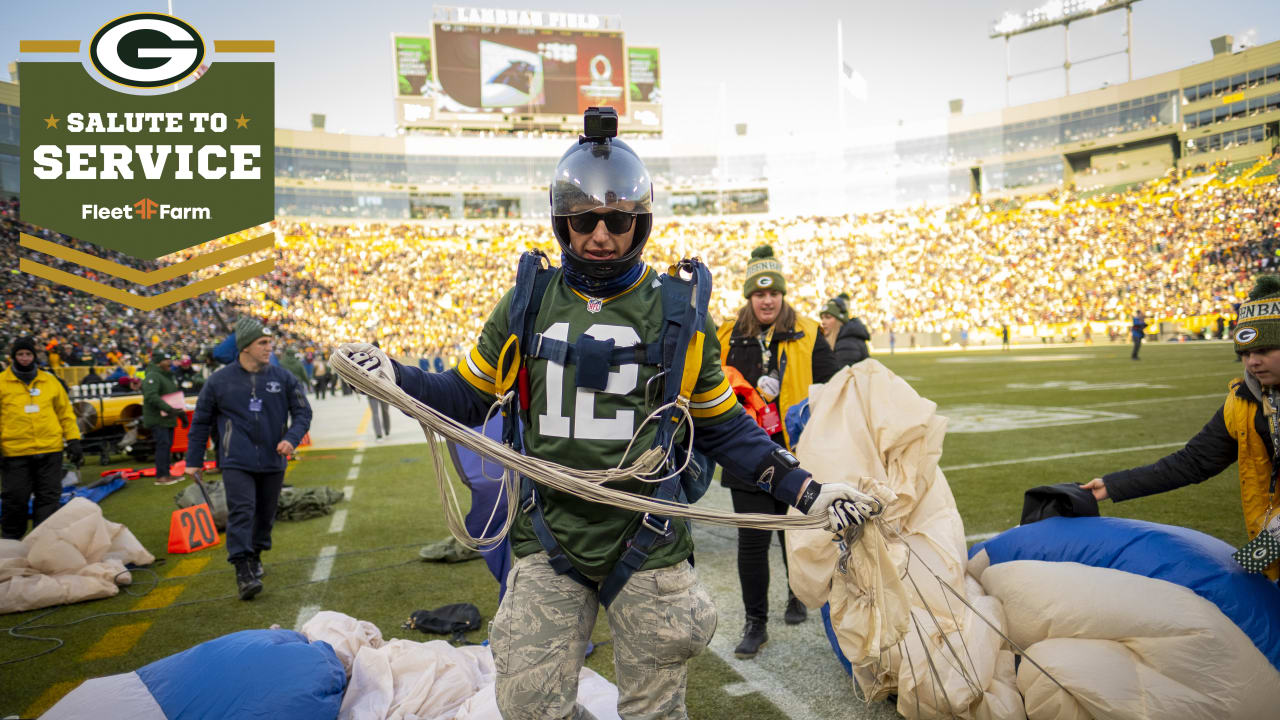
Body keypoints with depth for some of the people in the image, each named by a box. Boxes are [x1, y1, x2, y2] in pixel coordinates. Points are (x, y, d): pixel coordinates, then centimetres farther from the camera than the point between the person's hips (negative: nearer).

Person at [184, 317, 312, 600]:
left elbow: (303, 412, 6)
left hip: (273, 462, 3)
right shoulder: (219, 381, 0)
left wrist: (291, 438, -13)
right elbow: (201, 421, 10)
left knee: (265, 514, 13)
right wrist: (193, 460, 10)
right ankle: (243, 571, -13)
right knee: (241, 513, -14)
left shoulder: (283, 378, 2)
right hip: (236, 462, -2)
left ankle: (255, 557, 33)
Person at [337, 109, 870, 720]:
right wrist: (396, 378, -5)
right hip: (548, 539, 1)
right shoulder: (527, 303, 3)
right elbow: (467, 396, 12)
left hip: (647, 543, -1)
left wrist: (804, 490, -1)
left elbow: (721, 426, 6)